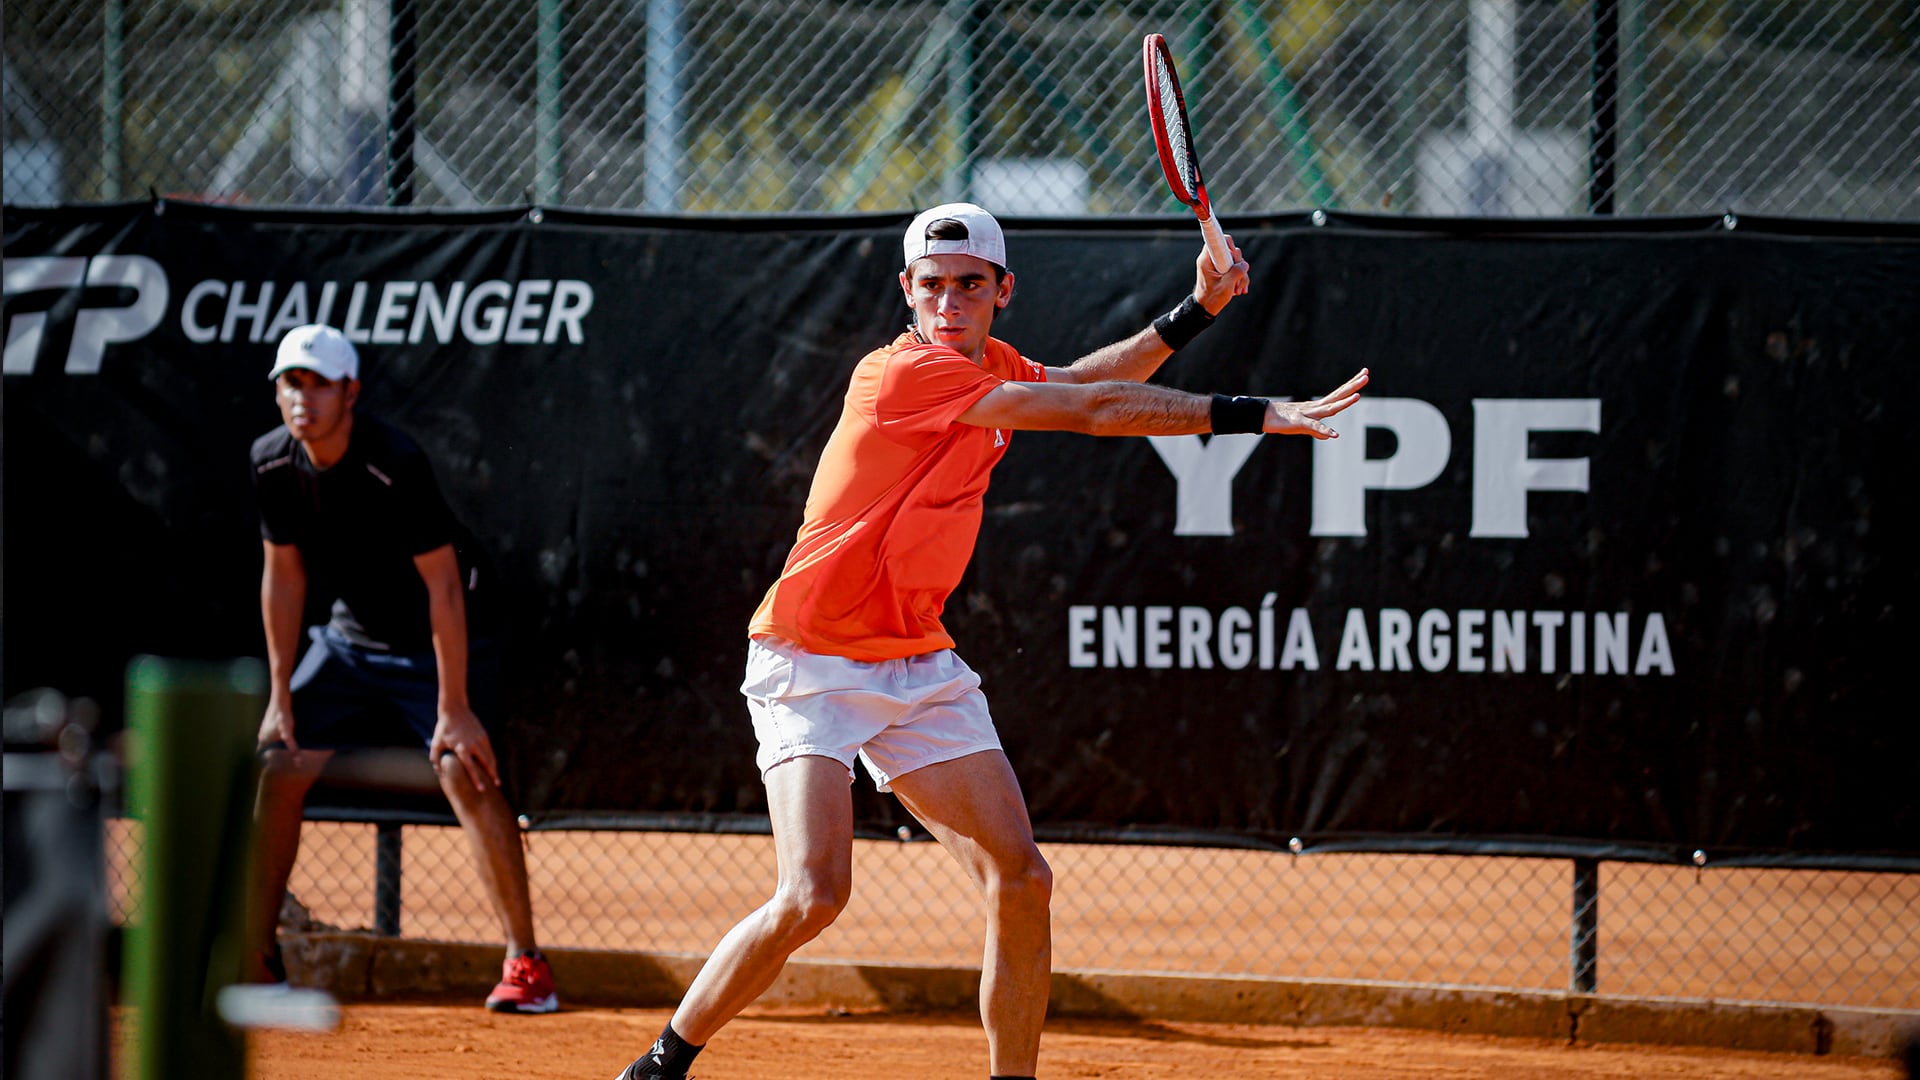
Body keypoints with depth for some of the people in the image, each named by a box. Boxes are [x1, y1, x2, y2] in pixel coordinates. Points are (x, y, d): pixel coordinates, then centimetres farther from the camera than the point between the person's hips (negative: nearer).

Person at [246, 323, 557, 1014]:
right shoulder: (273, 465, -11)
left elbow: (443, 586, -27)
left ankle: (526, 963, -18)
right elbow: (284, 576, 2)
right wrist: (281, 694, 0)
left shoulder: (396, 466, -30)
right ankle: (257, 961, 12)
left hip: (441, 635, -6)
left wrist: (454, 707, -28)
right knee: (278, 764, 0)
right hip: (352, 635, 6)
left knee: (464, 771, -23)